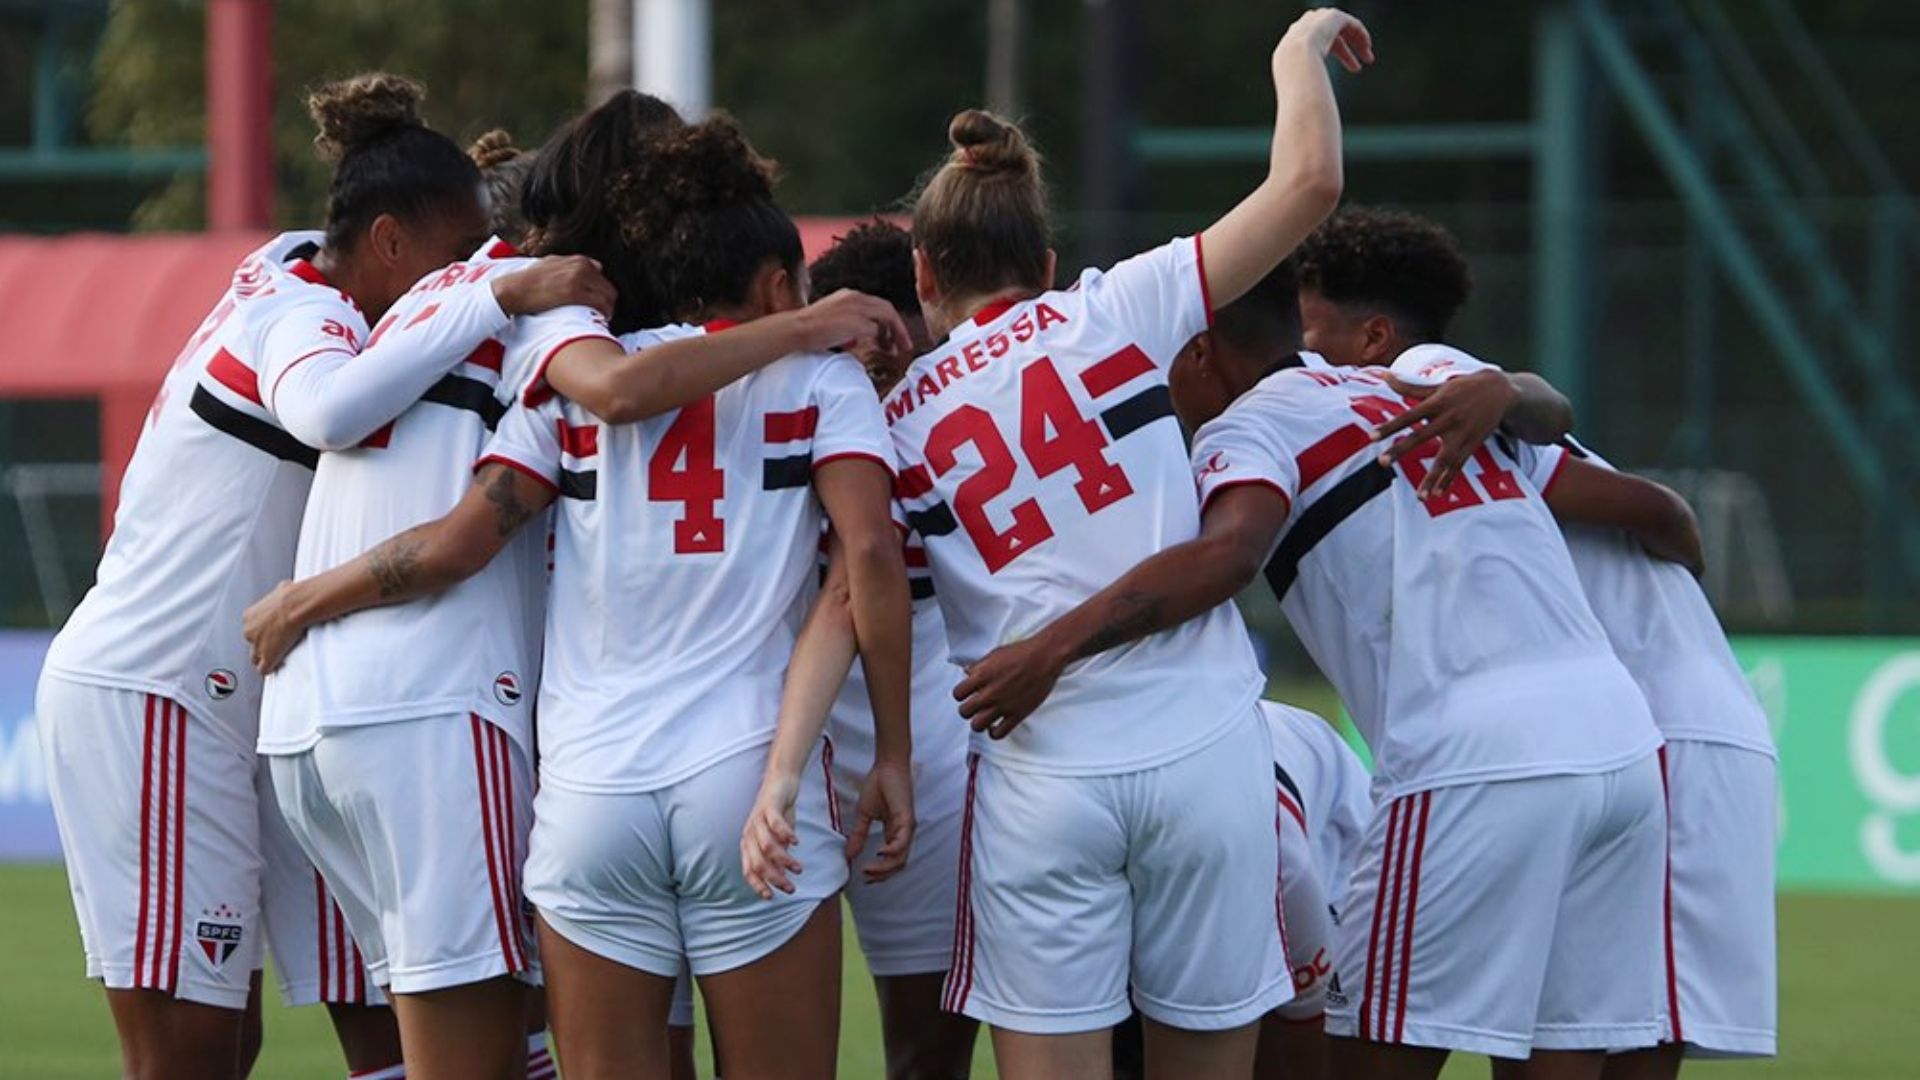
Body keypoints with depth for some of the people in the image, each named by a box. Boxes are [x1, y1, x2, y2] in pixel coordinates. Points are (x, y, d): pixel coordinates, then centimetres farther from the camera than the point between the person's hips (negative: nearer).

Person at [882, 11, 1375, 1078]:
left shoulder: (897, 420, 8)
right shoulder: (1112, 312, 4)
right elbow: (1308, 183, 2)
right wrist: (1302, 49, 19)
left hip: (1041, 779, 0)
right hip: (1205, 751, 0)